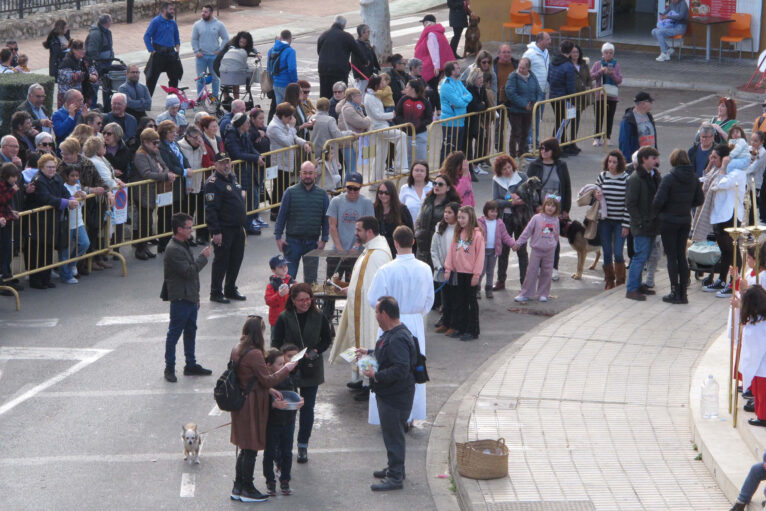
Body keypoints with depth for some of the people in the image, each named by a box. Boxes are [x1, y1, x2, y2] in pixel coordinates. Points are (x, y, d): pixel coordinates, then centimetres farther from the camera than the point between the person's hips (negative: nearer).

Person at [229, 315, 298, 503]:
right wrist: (286, 369, -4)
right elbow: (267, 380, -17)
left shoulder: (237, 350, 7)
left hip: (240, 402, 9)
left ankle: (238, 488, 24)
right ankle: (247, 490, 11)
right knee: (251, 448, 3)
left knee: (245, 449, 18)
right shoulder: (254, 354, -22)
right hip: (252, 405, -9)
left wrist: (268, 390, 9)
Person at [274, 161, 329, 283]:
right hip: (293, 240, -2)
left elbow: (326, 219, 8)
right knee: (288, 275, -2)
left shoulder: (322, 194, 6)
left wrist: (324, 239, 1)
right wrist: (278, 237, -5)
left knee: (311, 277, 8)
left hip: (313, 241, 2)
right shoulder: (291, 192, 0)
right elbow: (281, 216, 1)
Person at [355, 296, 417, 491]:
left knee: (393, 435, -3)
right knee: (391, 433, 22)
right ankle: (394, 468, 37)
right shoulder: (391, 334, 9)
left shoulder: (398, 339, -27)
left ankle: (395, 477, 4)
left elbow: (400, 370, -32)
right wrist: (369, 352, 22)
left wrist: (376, 375, -24)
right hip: (388, 394, 11)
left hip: (395, 397, -11)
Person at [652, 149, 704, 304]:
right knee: (682, 255, 11)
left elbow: (658, 200, -18)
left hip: (669, 221, -5)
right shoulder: (693, 178, -1)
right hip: (686, 221, 5)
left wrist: (658, 212, 2)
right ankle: (683, 293, 13)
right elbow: (699, 200, 6)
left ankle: (675, 292, 3)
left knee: (671, 256, 2)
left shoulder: (669, 178, -17)